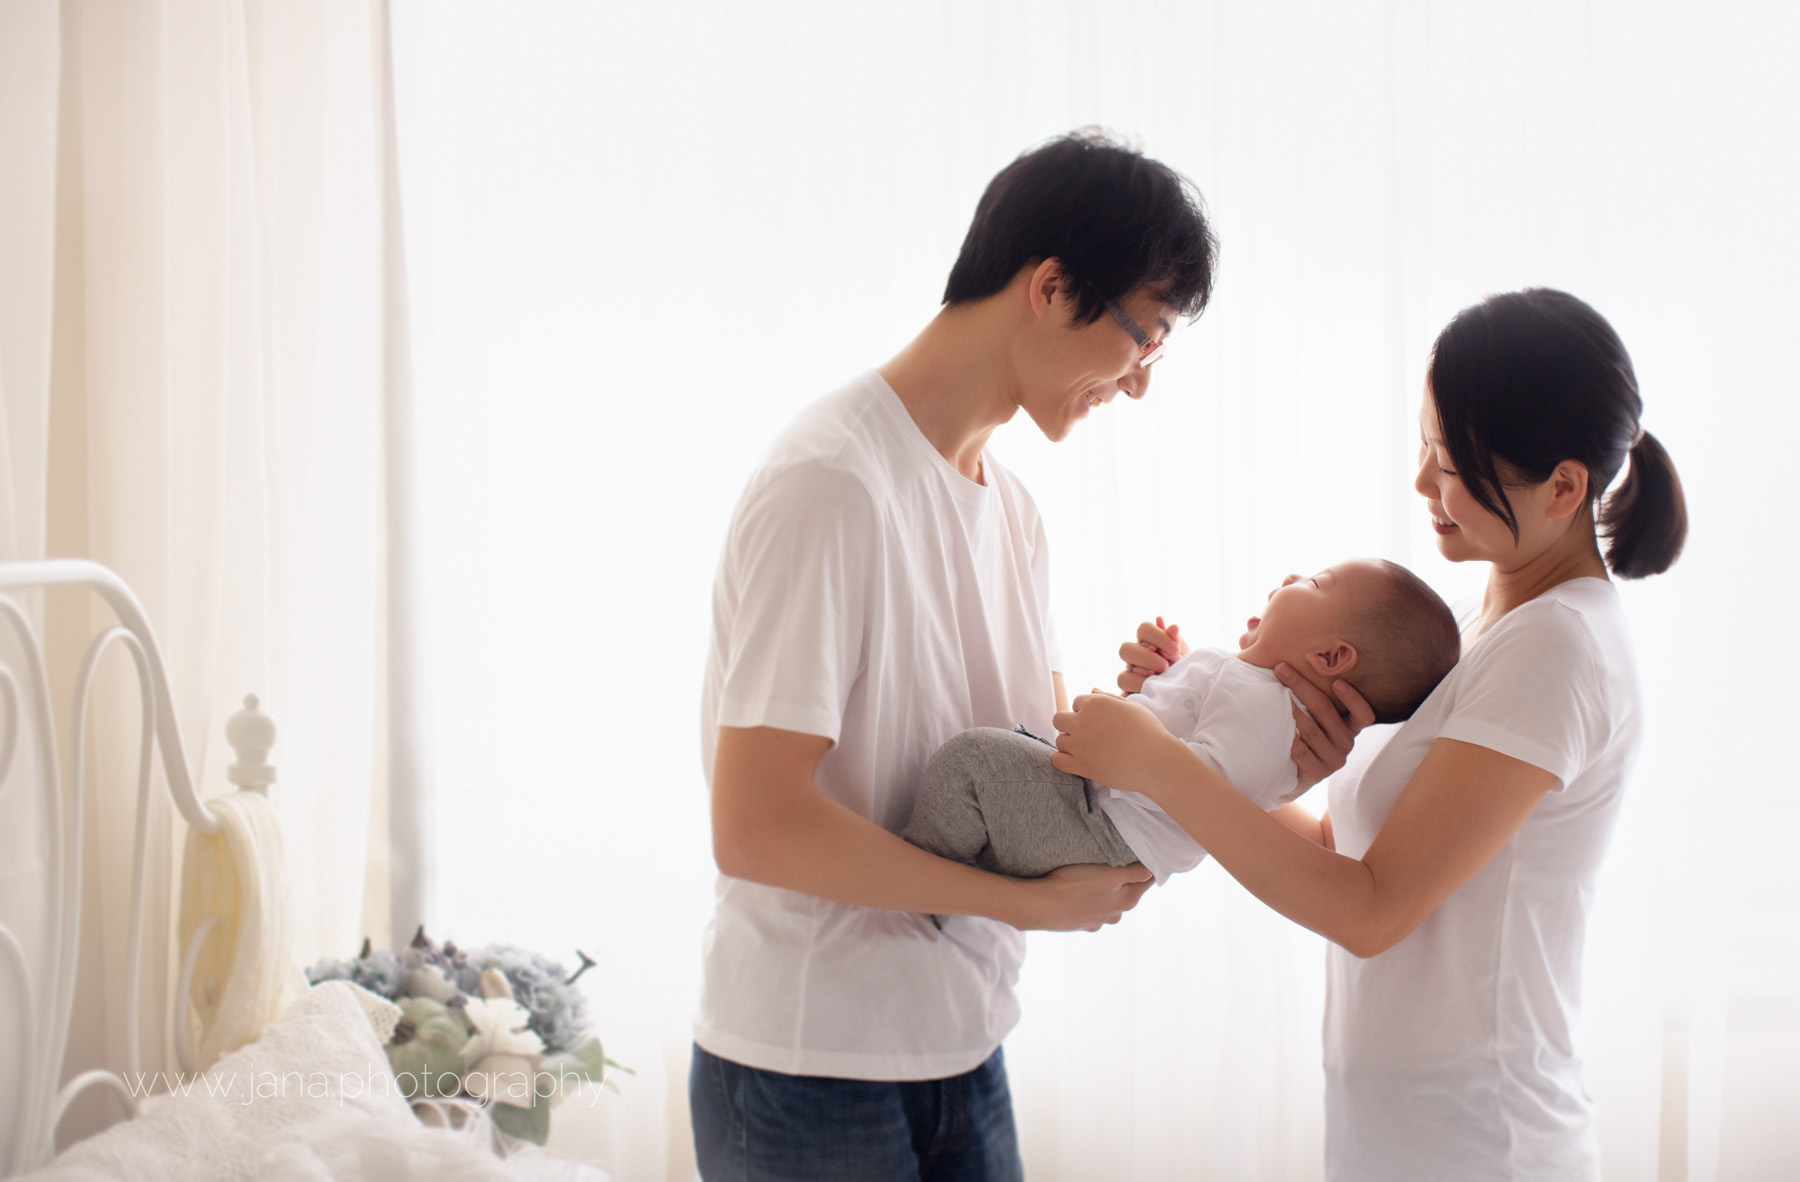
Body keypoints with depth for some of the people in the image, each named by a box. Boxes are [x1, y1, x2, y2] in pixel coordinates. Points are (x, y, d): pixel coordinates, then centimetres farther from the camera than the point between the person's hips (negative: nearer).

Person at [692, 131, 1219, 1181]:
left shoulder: (1009, 506, 10)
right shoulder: (832, 484, -20)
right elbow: (756, 828, -25)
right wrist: (1027, 899, -18)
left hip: (961, 1050, 8)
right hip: (811, 1073, -8)